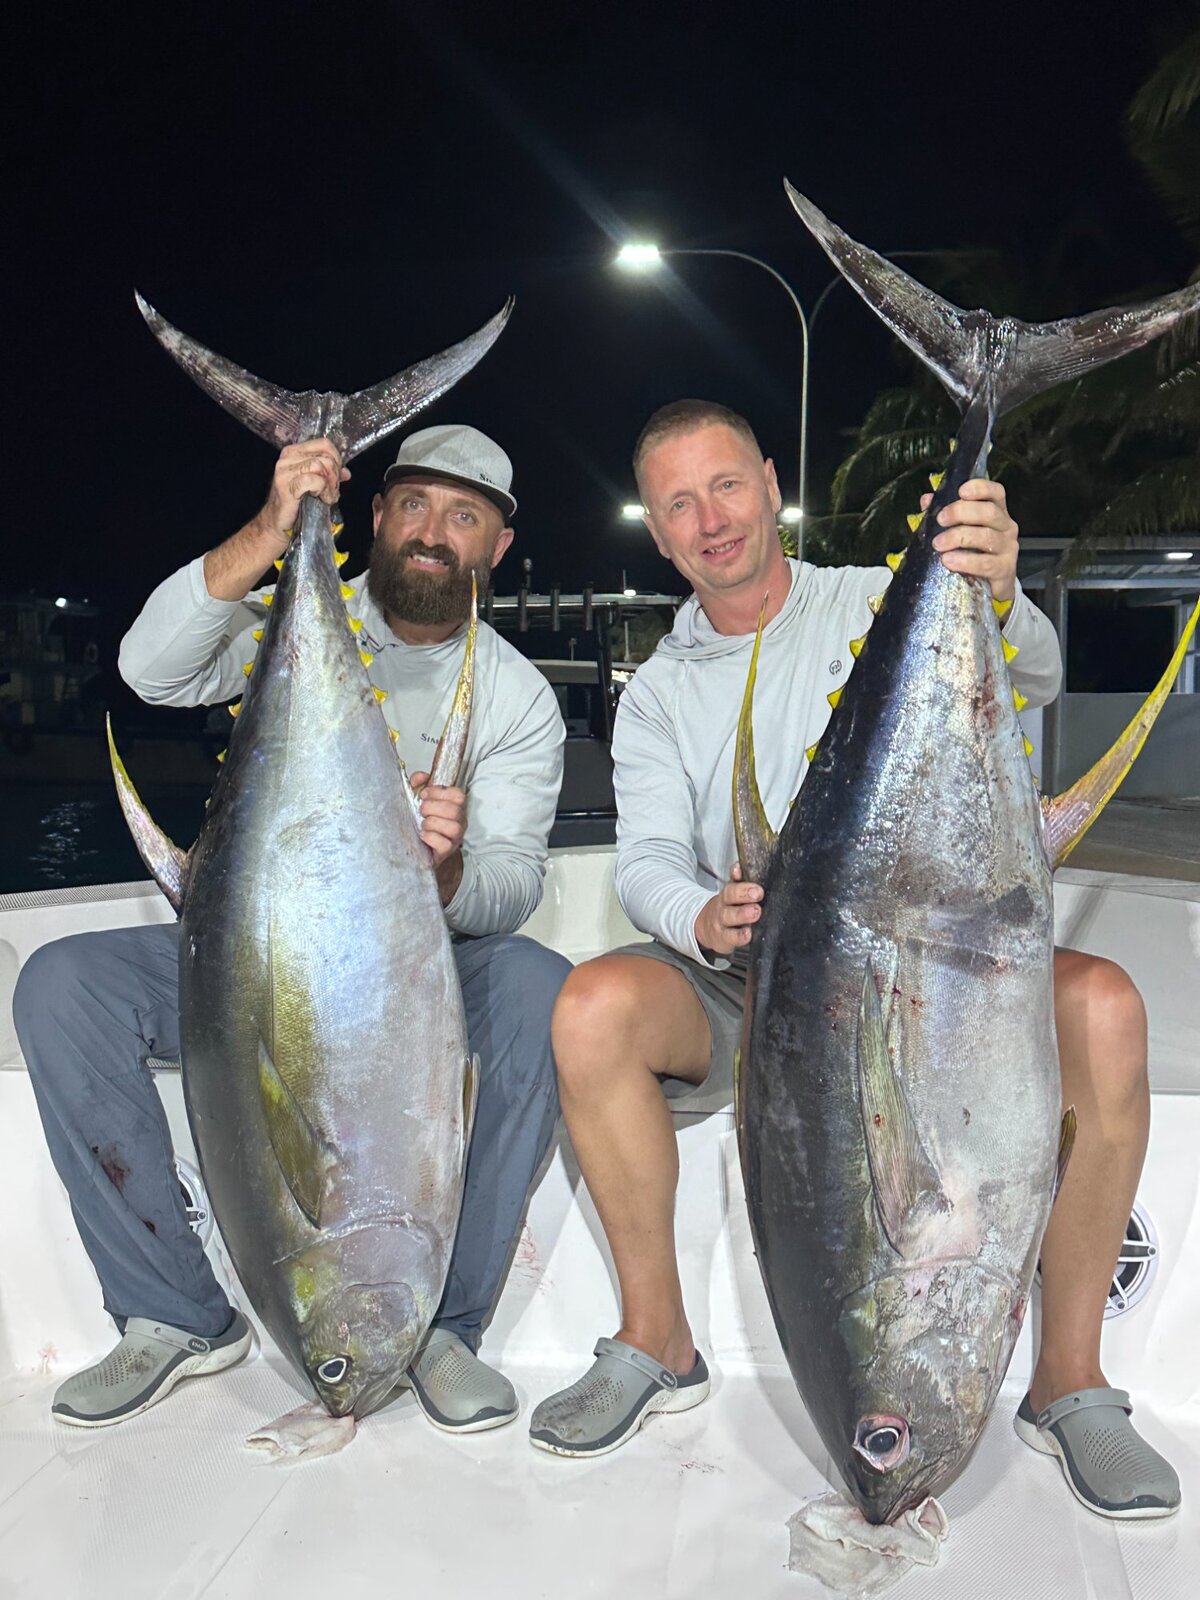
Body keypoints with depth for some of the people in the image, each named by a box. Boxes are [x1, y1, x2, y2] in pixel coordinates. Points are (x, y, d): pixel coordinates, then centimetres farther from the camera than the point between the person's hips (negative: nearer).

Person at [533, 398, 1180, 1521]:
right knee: (593, 1005, -28)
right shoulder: (658, 693, 8)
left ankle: (1069, 1378, -10)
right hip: (741, 978, 1)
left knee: (1100, 1006, -27)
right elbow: (648, 858, -3)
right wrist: (697, 917, -28)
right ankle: (655, 1338, -8)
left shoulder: (879, 604, 3)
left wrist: (1000, 601, -39)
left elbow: (1028, 682, -14)